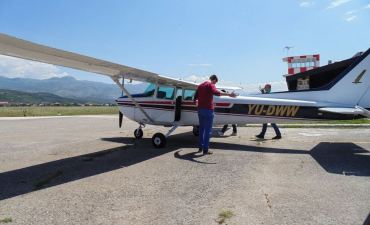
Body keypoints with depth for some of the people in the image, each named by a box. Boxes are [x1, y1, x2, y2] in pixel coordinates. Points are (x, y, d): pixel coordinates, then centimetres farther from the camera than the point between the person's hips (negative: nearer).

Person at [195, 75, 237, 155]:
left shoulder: (200, 85, 15)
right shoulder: (210, 85, -8)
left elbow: (195, 97, 26)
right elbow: (216, 92, -30)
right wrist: (229, 94, -37)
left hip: (200, 109, 8)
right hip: (208, 110, -8)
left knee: (201, 128, 17)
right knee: (207, 130, -2)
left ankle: (201, 147, 23)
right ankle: (205, 150, -1)